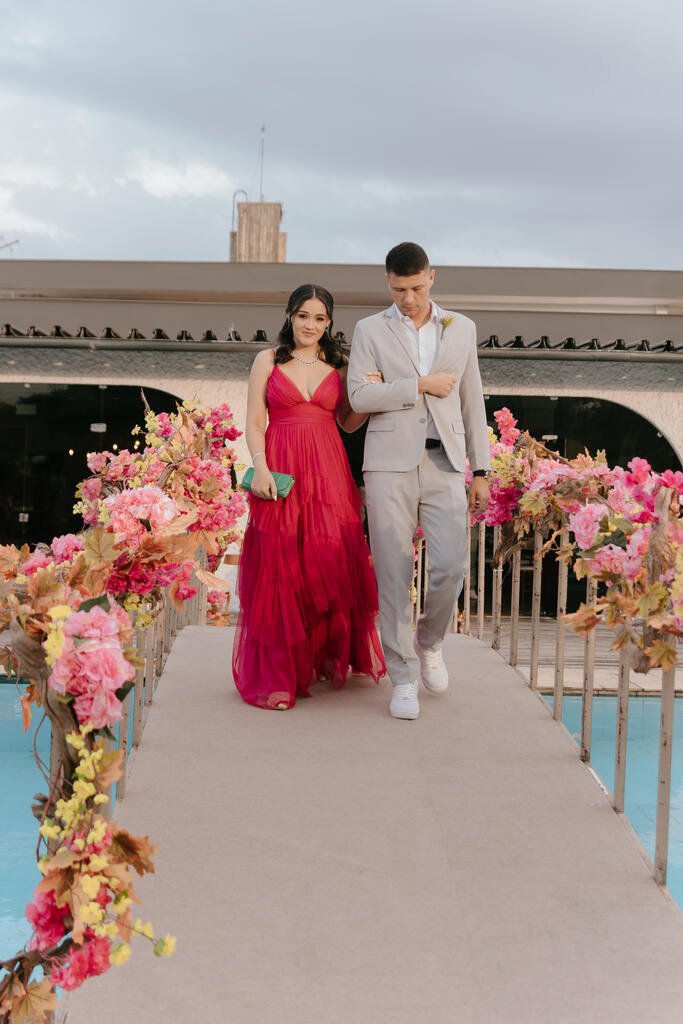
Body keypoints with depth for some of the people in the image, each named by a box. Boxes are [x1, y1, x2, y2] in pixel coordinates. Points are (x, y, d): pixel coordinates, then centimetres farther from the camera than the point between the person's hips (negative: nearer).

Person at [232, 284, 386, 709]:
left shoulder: (338, 366, 13)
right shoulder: (268, 360, 8)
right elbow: (254, 422, 3)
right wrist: (260, 467, -11)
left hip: (328, 473, 2)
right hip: (280, 474, -2)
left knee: (333, 565, -2)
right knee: (280, 568, -4)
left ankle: (330, 659, 19)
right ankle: (278, 677, 2)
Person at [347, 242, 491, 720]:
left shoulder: (461, 328, 13)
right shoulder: (370, 330, 6)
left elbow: (472, 403, 14)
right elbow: (360, 397, -6)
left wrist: (481, 472, 9)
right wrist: (421, 385, -9)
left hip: (444, 465, 2)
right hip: (390, 464, -1)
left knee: (450, 565, -10)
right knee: (394, 572, -3)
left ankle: (429, 641, 20)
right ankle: (404, 678, 6)